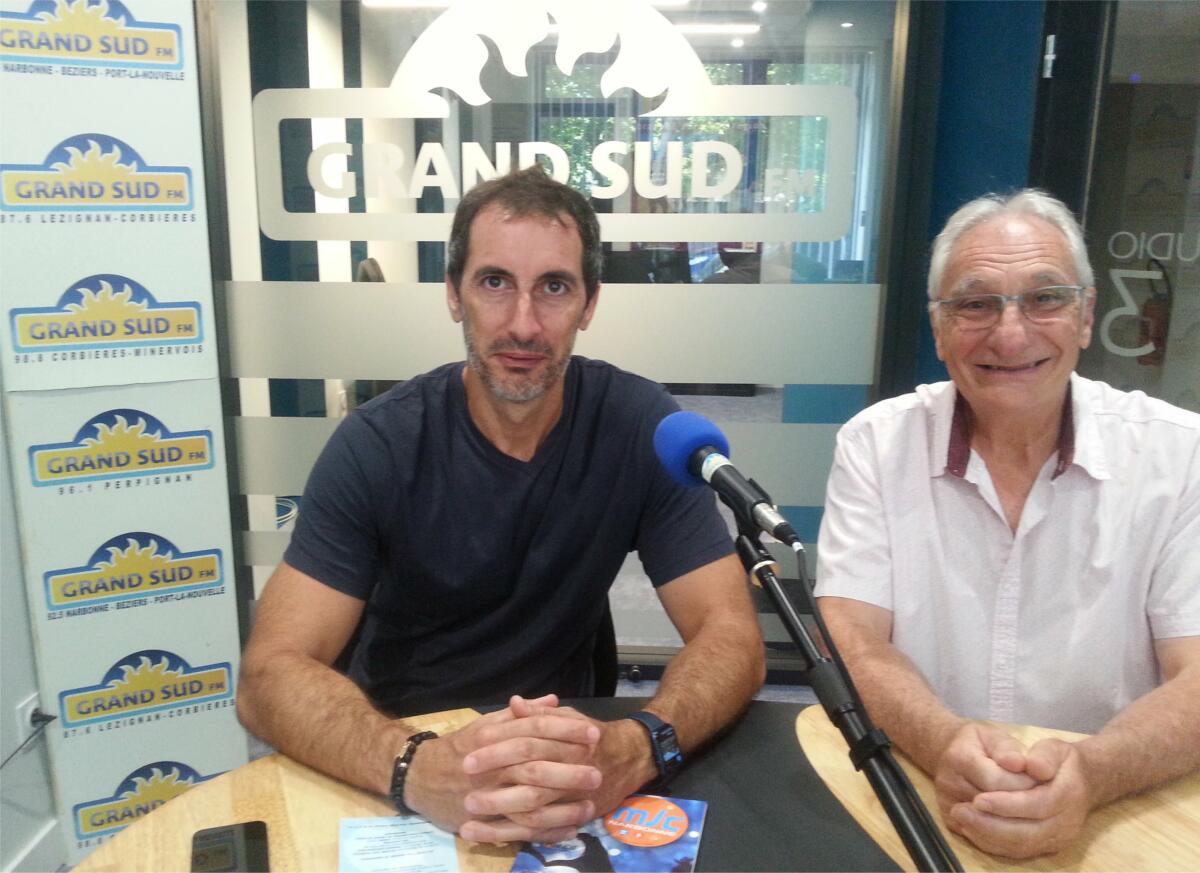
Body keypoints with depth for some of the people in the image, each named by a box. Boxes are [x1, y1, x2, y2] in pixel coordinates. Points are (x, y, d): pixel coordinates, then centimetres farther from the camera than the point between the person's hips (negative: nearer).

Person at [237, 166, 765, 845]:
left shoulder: (640, 425, -12)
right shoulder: (377, 444, -13)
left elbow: (732, 635, -14)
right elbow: (271, 674, -18)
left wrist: (636, 748, -34)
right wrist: (415, 767, -37)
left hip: (562, 746, 1)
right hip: (400, 756, -1)